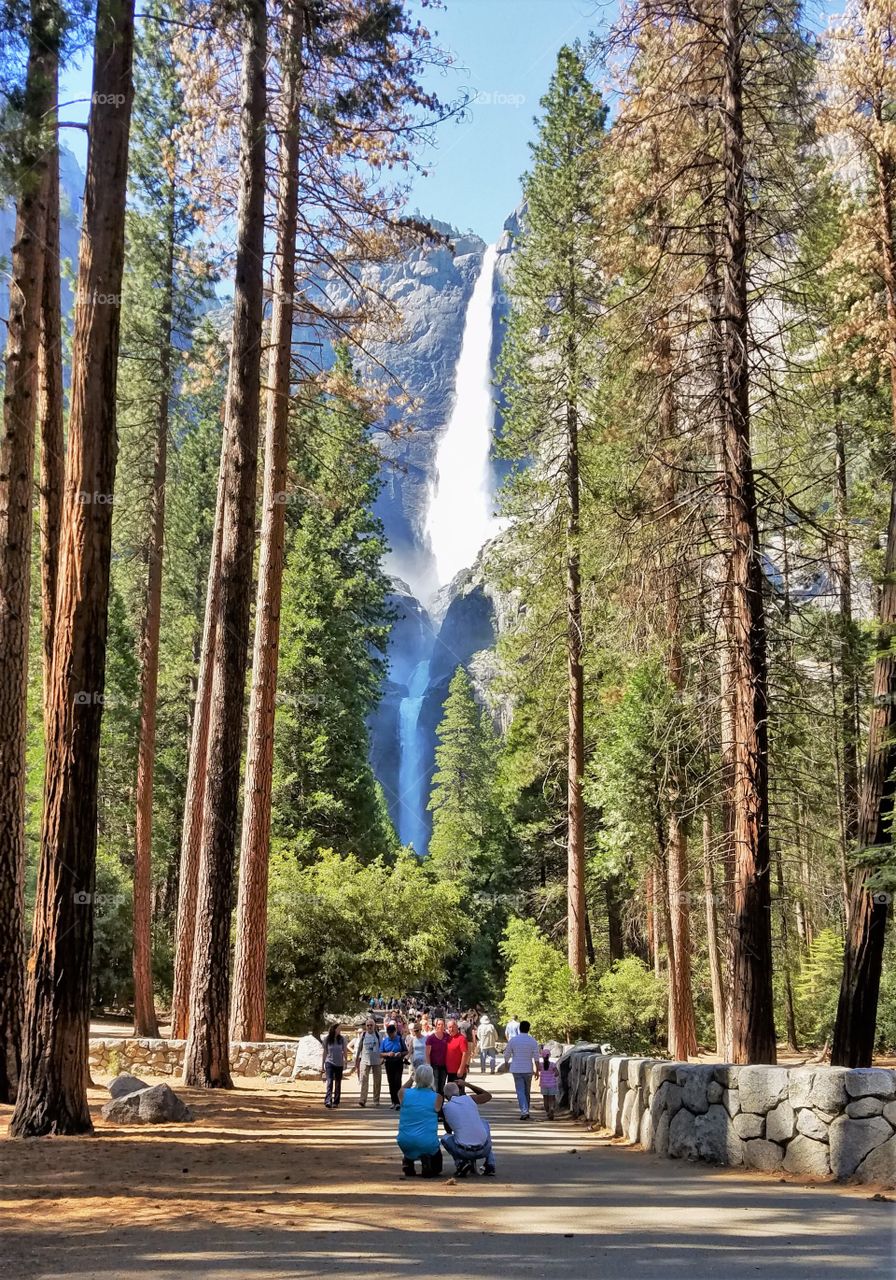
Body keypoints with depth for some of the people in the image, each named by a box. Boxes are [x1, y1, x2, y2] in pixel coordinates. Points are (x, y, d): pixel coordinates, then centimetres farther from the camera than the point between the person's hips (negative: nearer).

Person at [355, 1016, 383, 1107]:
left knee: (377, 1081, 5)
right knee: (364, 1080, -11)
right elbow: (359, 1048, 11)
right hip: (365, 1060, -1)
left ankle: (376, 1100, 16)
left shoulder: (378, 1035, 5)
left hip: (377, 1061, 1)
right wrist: (357, 1059, 10)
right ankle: (362, 1100, -17)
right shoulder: (363, 1035, 5)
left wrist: (382, 1058, 1)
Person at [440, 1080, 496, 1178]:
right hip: (483, 1150, 1)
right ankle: (490, 1164, 25)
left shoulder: (445, 1108, 6)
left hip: (463, 1152, -1)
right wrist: (467, 1084, 32)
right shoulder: (470, 1099, 7)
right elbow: (488, 1096, 28)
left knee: (445, 1138, 30)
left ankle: (460, 1162, 3)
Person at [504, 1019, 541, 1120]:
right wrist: (537, 1070, 2)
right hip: (528, 1069, 1)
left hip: (516, 1069, -1)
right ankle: (526, 1111, 23)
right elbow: (536, 1057, -5)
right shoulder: (533, 1041, -4)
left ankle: (524, 1111, -17)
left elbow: (507, 1054, 2)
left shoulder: (513, 1040, -5)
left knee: (520, 1091, -3)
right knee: (527, 1091, 15)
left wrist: (506, 1063, 21)